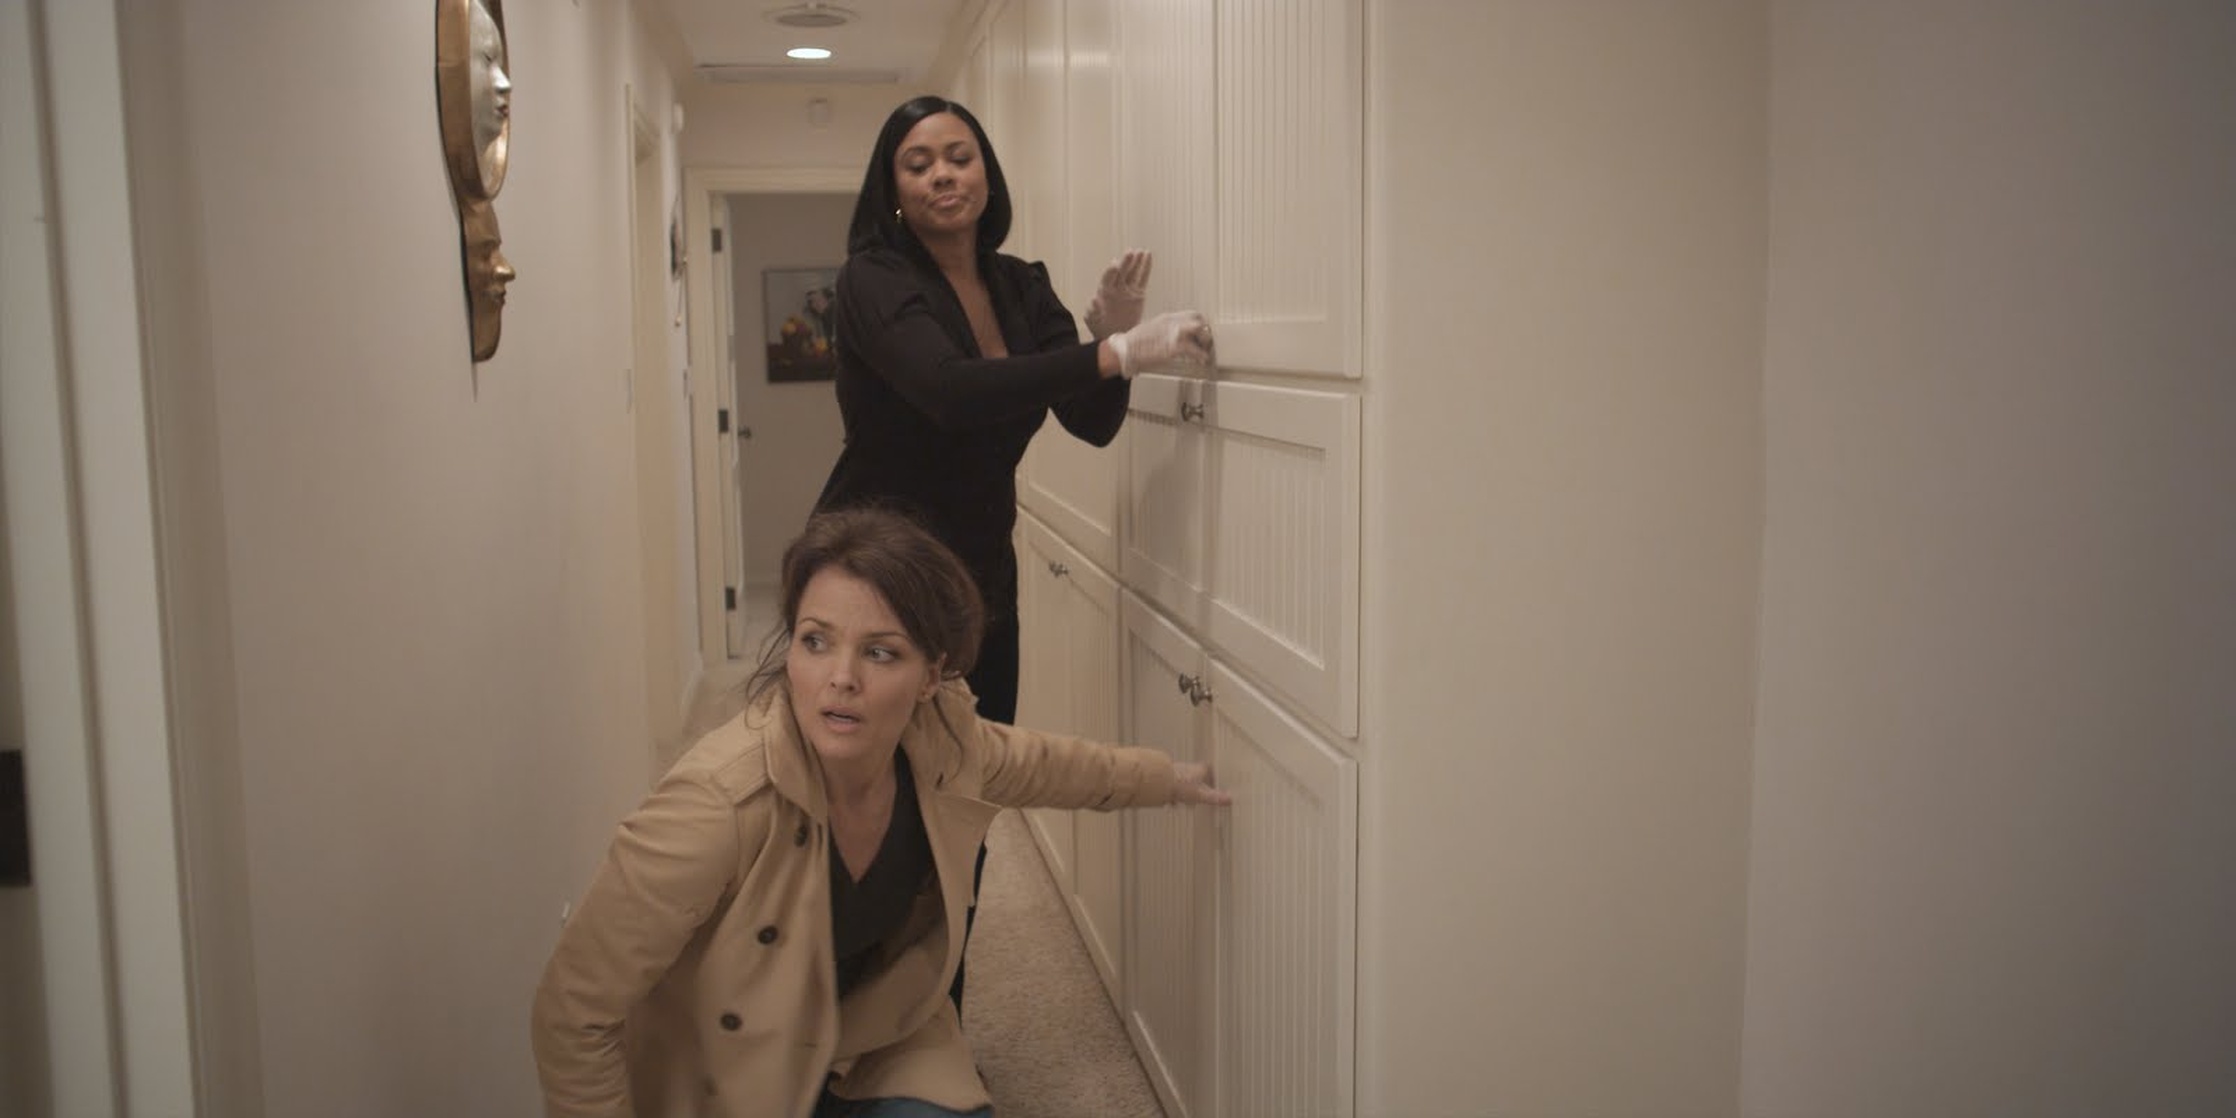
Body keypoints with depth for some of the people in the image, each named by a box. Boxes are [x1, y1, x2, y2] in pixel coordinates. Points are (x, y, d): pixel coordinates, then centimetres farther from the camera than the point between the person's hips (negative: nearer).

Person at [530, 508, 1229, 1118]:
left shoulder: (947, 748, -19)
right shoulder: (720, 799, -37)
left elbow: (1056, 766, 7)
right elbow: (574, 1012, -26)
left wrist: (1168, 778, 21)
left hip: (885, 1048, 4)